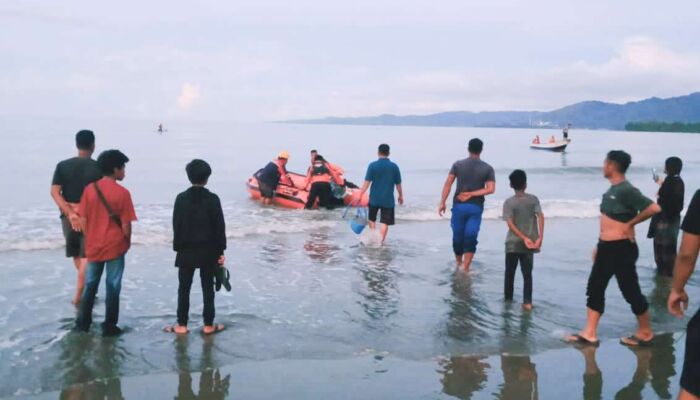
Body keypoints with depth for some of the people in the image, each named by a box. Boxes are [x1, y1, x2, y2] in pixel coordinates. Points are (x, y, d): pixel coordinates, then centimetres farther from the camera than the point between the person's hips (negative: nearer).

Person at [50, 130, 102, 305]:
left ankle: (84, 287, 37)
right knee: (86, 256, 5)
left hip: (68, 215, 4)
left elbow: (54, 192, -10)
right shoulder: (97, 167, -9)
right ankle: (79, 295, 3)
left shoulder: (62, 165, -1)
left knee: (76, 254, 21)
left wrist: (70, 213, -13)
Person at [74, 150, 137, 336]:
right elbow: (125, 225, -11)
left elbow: (83, 220, 1)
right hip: (115, 246, -4)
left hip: (93, 246, 4)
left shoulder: (90, 189, -2)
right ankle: (109, 326, 11)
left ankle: (83, 323, 22)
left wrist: (89, 240, 14)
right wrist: (127, 242, 6)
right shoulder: (122, 192, -13)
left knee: (90, 284, 16)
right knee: (113, 286, 6)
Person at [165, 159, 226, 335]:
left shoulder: (181, 198, -3)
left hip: (186, 251, 1)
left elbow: (176, 226, 1)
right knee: (208, 288, 8)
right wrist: (220, 251, 1)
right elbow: (219, 227, -6)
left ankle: (182, 325, 11)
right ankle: (208, 325, 12)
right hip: (208, 251, -1)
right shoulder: (213, 199, -8)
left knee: (184, 289, 9)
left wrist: (177, 248, 10)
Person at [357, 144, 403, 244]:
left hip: (374, 198, 0)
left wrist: (360, 195, -6)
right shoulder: (394, 166, -2)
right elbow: (398, 184, 3)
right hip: (388, 199, 0)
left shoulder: (373, 165, -6)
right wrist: (401, 196, 17)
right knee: (385, 222, 3)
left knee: (372, 219, 19)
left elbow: (367, 182, -10)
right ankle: (381, 241, -1)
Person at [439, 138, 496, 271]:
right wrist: (471, 194, -8)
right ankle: (465, 268, -3)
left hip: (459, 205, 1)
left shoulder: (458, 165, 0)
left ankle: (459, 263, 32)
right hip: (476, 207, -1)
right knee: (471, 238, 2)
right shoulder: (488, 168, -1)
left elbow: (448, 184, -6)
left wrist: (442, 202, -3)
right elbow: (490, 189, -10)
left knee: (458, 236, 14)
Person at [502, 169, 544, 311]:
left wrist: (524, 238, -14)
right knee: (527, 274, 6)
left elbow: (510, 224, -14)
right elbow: (541, 217, -11)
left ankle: (508, 299, 21)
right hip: (529, 244, 1)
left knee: (510, 272, 13)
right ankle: (527, 302, -1)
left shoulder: (509, 202, -6)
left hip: (513, 243, -1)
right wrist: (540, 238, -14)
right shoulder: (533, 199, -1)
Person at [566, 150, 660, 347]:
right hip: (606, 248, 9)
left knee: (630, 290, 3)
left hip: (622, 249, -9)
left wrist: (630, 224, -16)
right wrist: (599, 246, 20)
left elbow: (654, 208, -27)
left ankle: (645, 332, 20)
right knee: (595, 288, 8)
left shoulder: (626, 190, -18)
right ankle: (589, 333, 13)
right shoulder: (611, 190, 11)